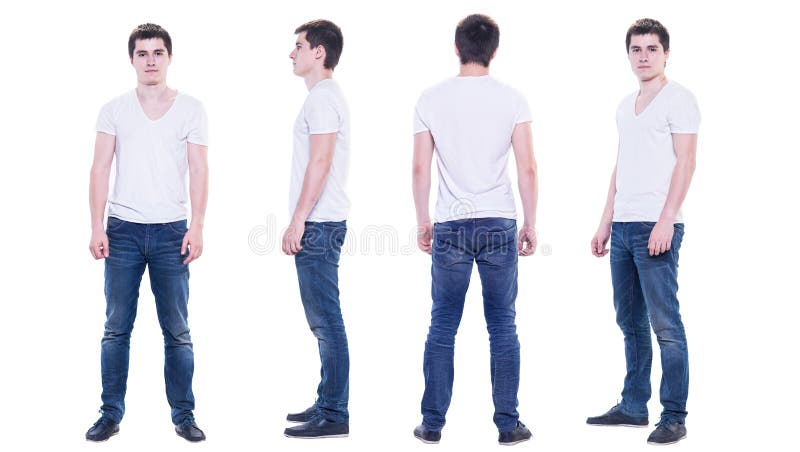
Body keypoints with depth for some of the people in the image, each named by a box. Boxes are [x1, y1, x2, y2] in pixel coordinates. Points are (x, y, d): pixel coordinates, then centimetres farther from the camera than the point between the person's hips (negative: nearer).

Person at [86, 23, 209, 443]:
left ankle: (183, 415, 11)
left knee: (177, 330, 2)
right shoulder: (114, 109, 7)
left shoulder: (191, 109, 5)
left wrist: (197, 227, -6)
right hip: (123, 230, 1)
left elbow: (199, 171, 2)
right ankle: (111, 414, 12)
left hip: (171, 231, -1)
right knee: (116, 327, 3)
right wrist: (97, 227, -4)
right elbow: (100, 170, 4)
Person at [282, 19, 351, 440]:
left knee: (326, 322, -8)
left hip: (318, 226, -11)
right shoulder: (325, 96, 19)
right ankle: (327, 404, 21)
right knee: (324, 321, 14)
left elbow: (320, 163, -20)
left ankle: (334, 416, -4)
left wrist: (297, 221, -19)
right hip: (319, 224, 11)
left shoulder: (322, 98, -13)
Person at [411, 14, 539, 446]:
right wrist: (530, 224, 5)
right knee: (502, 328, 6)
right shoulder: (512, 100, -1)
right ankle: (507, 423, 10)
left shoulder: (432, 99, 1)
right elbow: (527, 169, -3)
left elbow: (420, 169, 1)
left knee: (442, 328, 8)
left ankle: (432, 423, 12)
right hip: (499, 226, 0)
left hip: (450, 227, 0)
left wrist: (423, 222, 12)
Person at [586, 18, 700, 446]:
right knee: (630, 322, 12)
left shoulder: (677, 99, -3)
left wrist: (665, 220, -19)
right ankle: (633, 406, 21)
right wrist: (606, 222, 18)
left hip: (655, 226, -8)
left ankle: (674, 417, -3)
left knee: (665, 325, -7)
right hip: (622, 227, 8)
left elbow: (685, 162, -10)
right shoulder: (626, 105, 19)